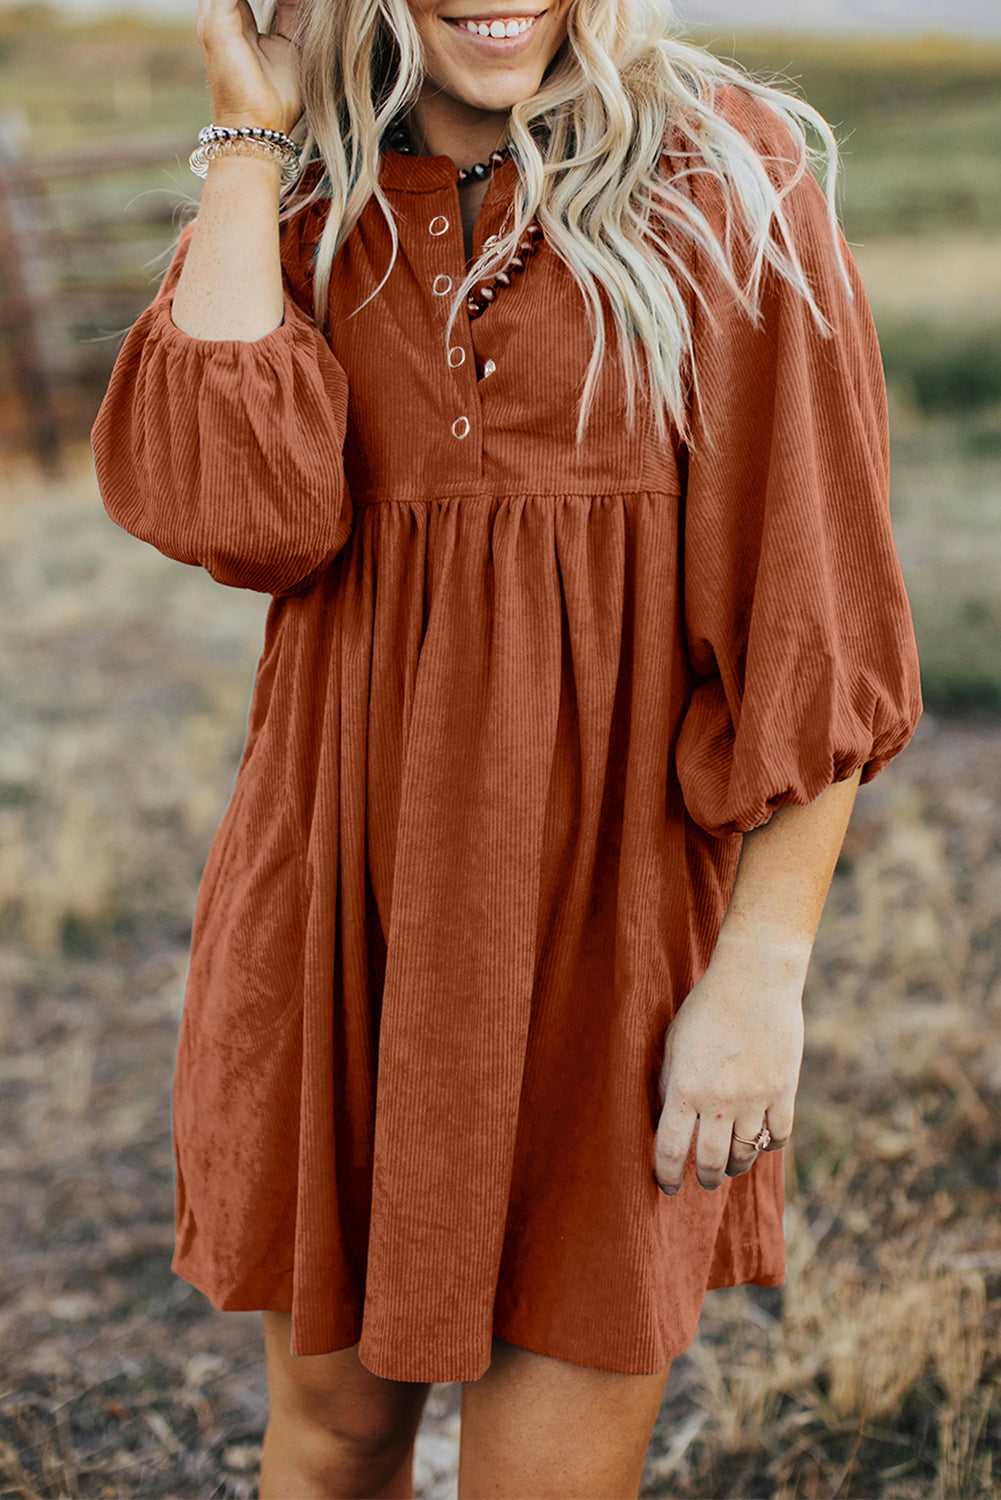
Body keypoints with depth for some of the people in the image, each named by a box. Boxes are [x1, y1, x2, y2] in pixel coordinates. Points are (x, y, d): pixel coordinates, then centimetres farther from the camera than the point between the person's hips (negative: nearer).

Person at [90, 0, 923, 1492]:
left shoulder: (725, 174, -4)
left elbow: (810, 614, -6)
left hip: (619, 906, -2)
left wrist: (765, 969, -11)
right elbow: (229, 506, -15)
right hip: (351, 898, 3)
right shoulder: (299, 205, 6)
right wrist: (247, 136, -8)